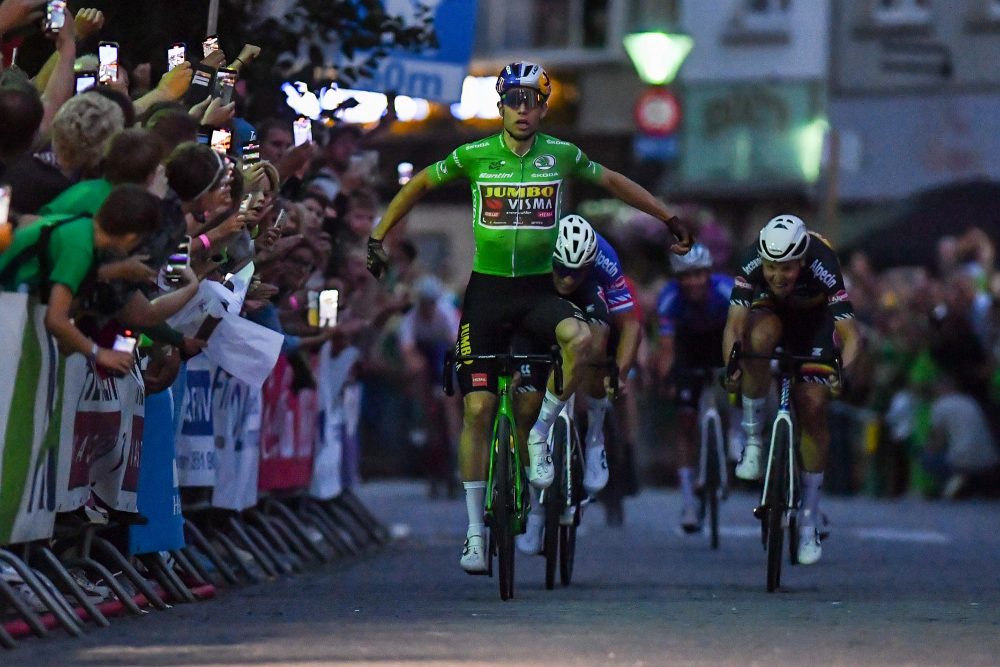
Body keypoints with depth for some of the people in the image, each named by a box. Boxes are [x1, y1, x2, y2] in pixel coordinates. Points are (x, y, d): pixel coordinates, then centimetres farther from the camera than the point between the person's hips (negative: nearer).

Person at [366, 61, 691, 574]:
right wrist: (377, 239, 6)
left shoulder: (561, 156, -2)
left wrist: (670, 220, 17)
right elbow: (418, 185, 10)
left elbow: (614, 183, 15)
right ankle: (475, 528, 3)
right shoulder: (474, 156, -4)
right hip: (487, 290, 0)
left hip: (539, 290, 0)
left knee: (579, 338, -33)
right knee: (478, 408, -6)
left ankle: (540, 432, -9)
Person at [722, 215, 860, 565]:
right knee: (759, 338, -36)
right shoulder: (752, 264, -33)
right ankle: (752, 440, -19)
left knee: (813, 407, -12)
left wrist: (843, 369, -58)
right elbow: (734, 325, -36)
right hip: (771, 311, 1)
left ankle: (809, 519, 0)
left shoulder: (822, 267, -37)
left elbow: (850, 333, -39)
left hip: (814, 317, -1)